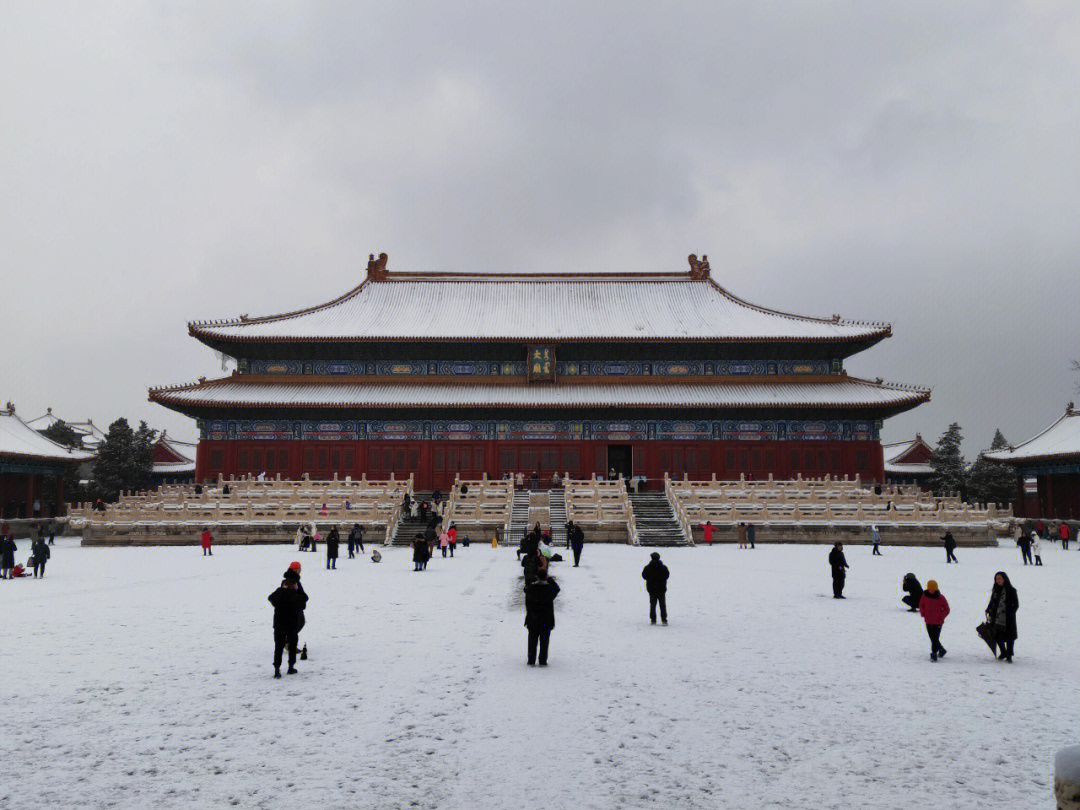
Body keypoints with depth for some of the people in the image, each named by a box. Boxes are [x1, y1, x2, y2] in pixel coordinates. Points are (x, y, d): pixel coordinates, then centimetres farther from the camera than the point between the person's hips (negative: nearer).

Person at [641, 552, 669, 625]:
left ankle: (653, 620, 3)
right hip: (662, 589, 1)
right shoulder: (663, 567, -5)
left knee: (652, 605, 7)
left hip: (652, 589, -1)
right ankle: (664, 620, 5)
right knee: (663, 605, 8)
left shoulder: (647, 568, -9)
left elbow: (644, 576, 2)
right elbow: (667, 576, 7)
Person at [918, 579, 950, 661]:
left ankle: (934, 654, 3)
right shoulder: (925, 595, 0)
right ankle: (941, 650, 35)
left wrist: (940, 616, -15)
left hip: (937, 622, -4)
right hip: (928, 621, 4)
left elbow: (946, 610, -2)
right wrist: (923, 613, -2)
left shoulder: (940, 597, -9)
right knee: (932, 638, 14)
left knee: (935, 639, -5)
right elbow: (921, 605, 14)